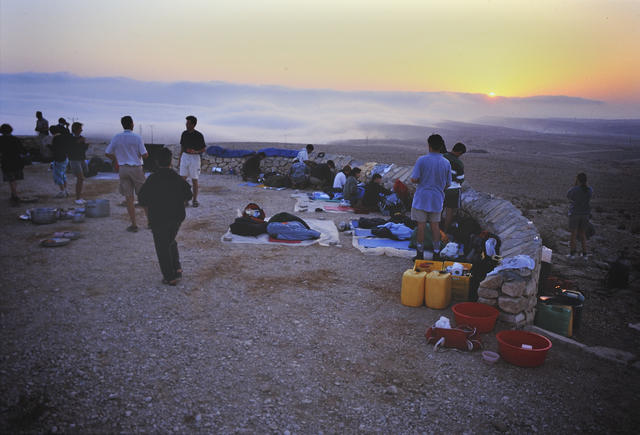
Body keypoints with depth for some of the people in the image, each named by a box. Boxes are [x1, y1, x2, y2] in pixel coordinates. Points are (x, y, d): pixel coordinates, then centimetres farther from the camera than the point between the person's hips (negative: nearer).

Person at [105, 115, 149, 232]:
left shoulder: (116, 138, 0)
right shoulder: (137, 138, -8)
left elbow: (107, 153, 5)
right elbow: (145, 155, -11)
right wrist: (145, 153, 13)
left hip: (123, 169, 2)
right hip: (136, 168, -2)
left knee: (129, 198, 5)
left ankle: (133, 225, 7)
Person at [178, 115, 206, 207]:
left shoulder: (199, 135, -7)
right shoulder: (184, 133, 7)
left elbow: (203, 149, -2)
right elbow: (182, 147, 14)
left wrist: (195, 151, -22)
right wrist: (179, 161, 13)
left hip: (194, 158, -4)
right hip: (184, 157, 4)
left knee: (194, 180, 1)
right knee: (182, 179, -2)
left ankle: (195, 200, 11)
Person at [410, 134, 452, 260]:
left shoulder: (421, 160, -11)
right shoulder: (446, 163, 0)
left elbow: (414, 179, -13)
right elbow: (448, 184, 6)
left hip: (422, 199, -3)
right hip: (437, 200, 3)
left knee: (421, 225, 3)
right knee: (435, 225, 12)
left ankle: (420, 254, 8)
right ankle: (436, 253, 16)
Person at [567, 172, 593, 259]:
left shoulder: (574, 189, -17)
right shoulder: (590, 190, -5)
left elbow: (568, 196, 2)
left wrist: (575, 185, 1)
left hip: (574, 214, -4)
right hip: (585, 214, 4)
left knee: (574, 233, 8)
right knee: (582, 233, 16)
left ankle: (572, 253, 15)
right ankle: (584, 254, 19)